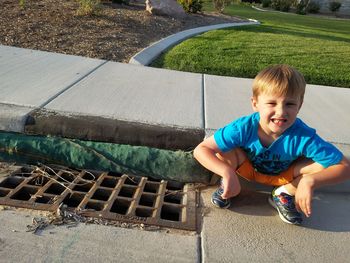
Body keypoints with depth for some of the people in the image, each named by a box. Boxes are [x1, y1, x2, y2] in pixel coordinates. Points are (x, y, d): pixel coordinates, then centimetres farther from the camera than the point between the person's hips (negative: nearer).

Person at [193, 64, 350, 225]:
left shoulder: (304, 137, -34)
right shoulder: (244, 128, -34)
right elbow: (200, 150, -33)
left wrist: (310, 181, -45)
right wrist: (227, 172, -49)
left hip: (283, 177, 1)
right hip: (248, 169, -1)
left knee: (321, 166, -25)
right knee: (224, 149, -30)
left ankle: (284, 195, 2)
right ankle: (225, 185, 0)